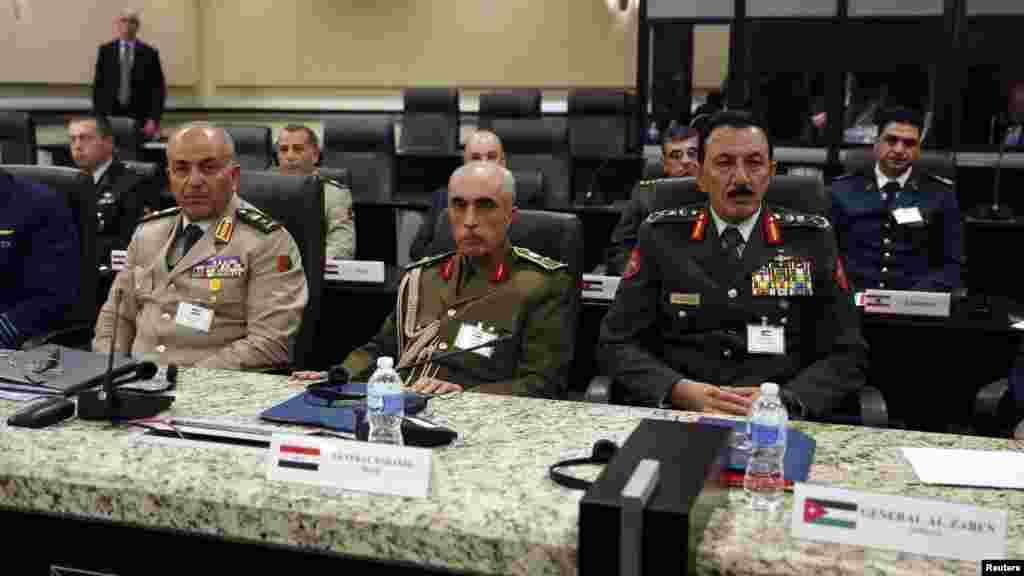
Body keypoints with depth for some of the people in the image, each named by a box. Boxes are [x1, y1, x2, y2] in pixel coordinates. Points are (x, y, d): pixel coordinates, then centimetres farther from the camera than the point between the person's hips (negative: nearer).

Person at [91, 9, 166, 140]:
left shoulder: (149, 53, 3)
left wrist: (154, 119, -8)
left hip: (140, 118, -1)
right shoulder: (106, 51, 8)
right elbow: (98, 86, 8)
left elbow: (158, 89, 1)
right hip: (111, 115, 1)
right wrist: (98, 117, 0)